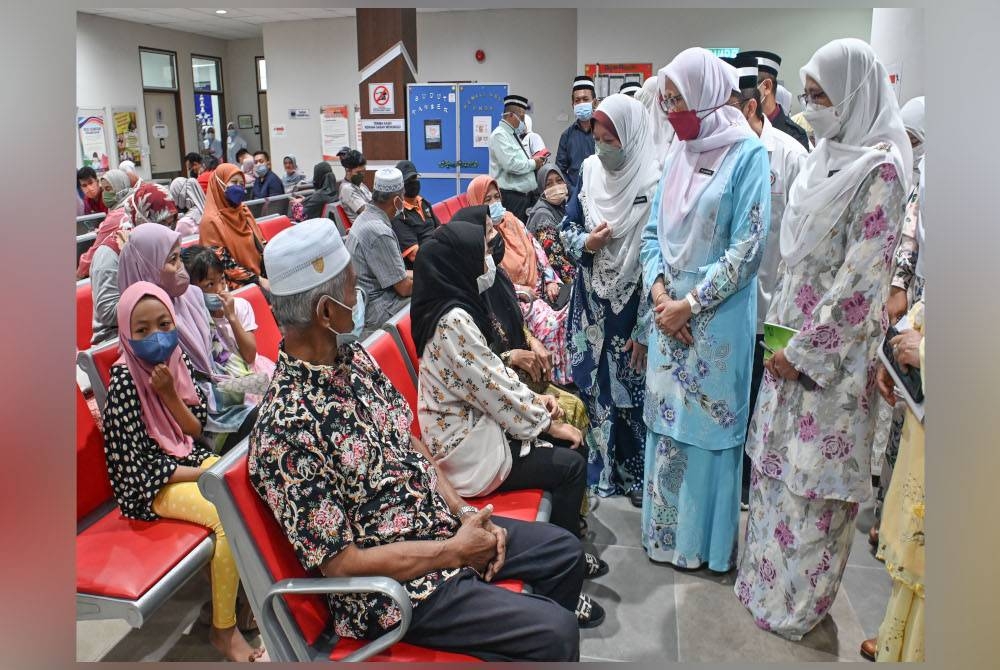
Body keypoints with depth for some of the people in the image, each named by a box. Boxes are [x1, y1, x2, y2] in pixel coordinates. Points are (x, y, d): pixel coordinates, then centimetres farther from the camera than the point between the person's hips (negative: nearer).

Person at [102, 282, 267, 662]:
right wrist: (203, 475, -17)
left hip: (190, 459, 7)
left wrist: (169, 393, -16)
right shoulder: (124, 380, -17)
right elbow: (136, 464, -17)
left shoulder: (177, 361, 1)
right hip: (151, 483, -6)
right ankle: (224, 631, -11)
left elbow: (196, 430, 2)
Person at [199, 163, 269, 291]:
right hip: (239, 285, -7)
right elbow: (225, 264, -13)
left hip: (262, 274, 7)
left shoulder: (243, 211, 14)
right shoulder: (212, 221, -8)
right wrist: (258, 280, -18)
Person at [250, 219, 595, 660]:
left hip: (444, 523, 8)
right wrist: (455, 551, -17)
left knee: (564, 551, 16)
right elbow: (341, 565, -23)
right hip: (393, 589, -8)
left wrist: (466, 513, -2)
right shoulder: (287, 429, -28)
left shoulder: (351, 356, -2)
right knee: (556, 634, -14)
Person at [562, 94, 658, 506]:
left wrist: (646, 329, -17)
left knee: (632, 392, 6)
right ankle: (597, 468, 32)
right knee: (591, 387, 13)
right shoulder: (590, 170, 3)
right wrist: (585, 243, -12)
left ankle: (638, 476, 26)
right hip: (590, 303, 5)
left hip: (631, 309, -5)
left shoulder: (653, 184, -15)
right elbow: (567, 227, 13)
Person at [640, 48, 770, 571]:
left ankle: (705, 542, 21)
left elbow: (748, 246, -13)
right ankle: (666, 530, 28)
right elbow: (653, 231, 11)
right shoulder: (677, 154, 9)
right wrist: (659, 290, -5)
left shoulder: (747, 153, -9)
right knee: (666, 420, 12)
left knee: (708, 423, 3)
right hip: (670, 310, 6)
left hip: (717, 317, -6)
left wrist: (691, 303, -14)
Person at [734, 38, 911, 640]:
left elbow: (863, 275, -19)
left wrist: (804, 350, -16)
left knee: (812, 470, 4)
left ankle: (797, 600, 22)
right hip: (792, 334, 8)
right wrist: (779, 327, 11)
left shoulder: (879, 169, -16)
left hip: (834, 348, -8)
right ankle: (768, 571, 35)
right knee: (776, 457, 17)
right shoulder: (829, 158, 10)